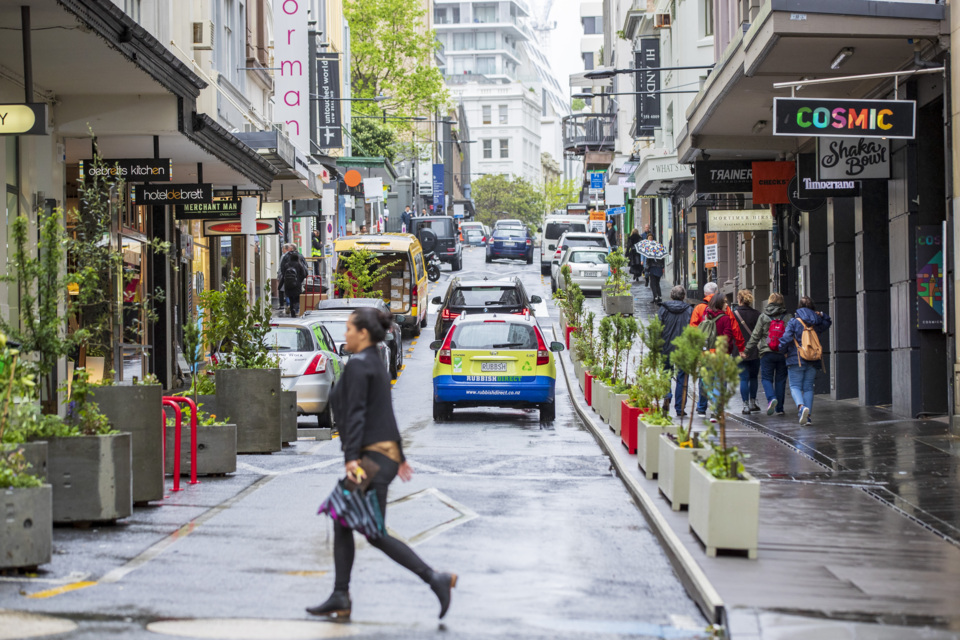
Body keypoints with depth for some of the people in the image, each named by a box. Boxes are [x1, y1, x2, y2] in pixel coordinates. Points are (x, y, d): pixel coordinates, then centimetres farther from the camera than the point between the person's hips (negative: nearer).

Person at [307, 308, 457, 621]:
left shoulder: (358, 365, -13)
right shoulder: (376, 365, 17)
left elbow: (356, 414, -22)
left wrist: (351, 458, -27)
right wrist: (399, 456, 27)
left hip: (371, 456, -10)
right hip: (385, 452, 10)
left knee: (375, 534, -6)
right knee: (341, 524, 11)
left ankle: (436, 579, -7)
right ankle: (340, 600, 11)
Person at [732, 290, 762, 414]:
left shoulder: (734, 314, -7)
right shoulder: (756, 314, -1)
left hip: (740, 351, -2)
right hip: (755, 351, 2)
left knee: (744, 378, 1)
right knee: (753, 377, 18)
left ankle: (746, 405, -3)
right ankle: (752, 402, 23)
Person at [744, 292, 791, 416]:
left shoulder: (763, 317, -2)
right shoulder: (788, 317, 2)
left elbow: (756, 335, 0)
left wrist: (747, 349, 9)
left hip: (767, 353, -2)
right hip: (783, 353, 2)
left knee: (766, 378, 5)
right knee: (780, 379, 9)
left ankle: (771, 398, -22)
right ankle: (779, 408, 10)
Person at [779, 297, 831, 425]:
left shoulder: (794, 322, -7)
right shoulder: (817, 323, 6)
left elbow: (786, 339, -13)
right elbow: (828, 322, 28)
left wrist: (783, 351, 5)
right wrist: (821, 314, 13)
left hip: (796, 360, -4)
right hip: (813, 361, 4)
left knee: (795, 386, 0)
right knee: (808, 387, 10)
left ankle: (801, 406, -27)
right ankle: (807, 415, 4)